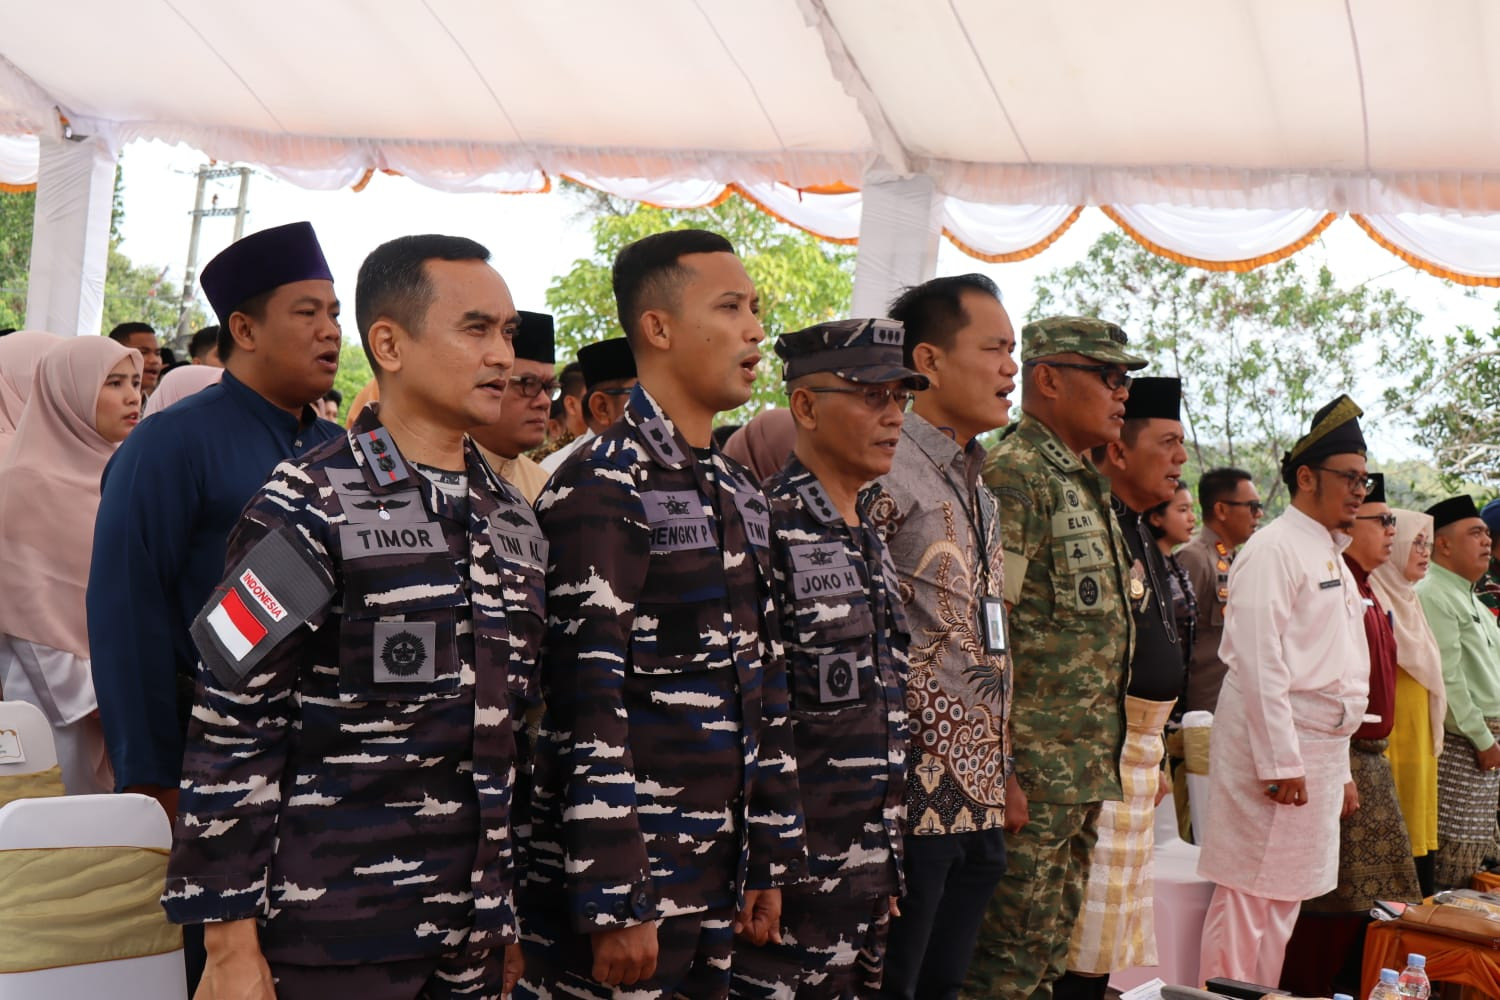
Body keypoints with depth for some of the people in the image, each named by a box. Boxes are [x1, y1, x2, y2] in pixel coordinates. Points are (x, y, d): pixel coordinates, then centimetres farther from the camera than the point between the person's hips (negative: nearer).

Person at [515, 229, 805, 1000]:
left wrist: (770, 860, 14)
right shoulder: (602, 487, -13)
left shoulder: (740, 495, 13)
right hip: (624, 882, -8)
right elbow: (587, 701, -18)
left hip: (714, 882, 8)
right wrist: (614, 904, -19)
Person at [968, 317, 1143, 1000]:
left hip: (1085, 772, 9)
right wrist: (1003, 773, -20)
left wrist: (1103, 762, 19)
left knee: (1053, 945, 15)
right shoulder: (1017, 474, -13)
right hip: (1035, 768, -9)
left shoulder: (1087, 485, 17)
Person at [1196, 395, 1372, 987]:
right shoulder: (1274, 550, -11)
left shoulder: (1332, 557, 19)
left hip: (1319, 748, 10)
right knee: (1252, 892, -6)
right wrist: (1281, 761, -21)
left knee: (1285, 895, 13)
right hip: (1274, 746, -9)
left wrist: (1340, 769, 20)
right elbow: (1258, 662, -19)